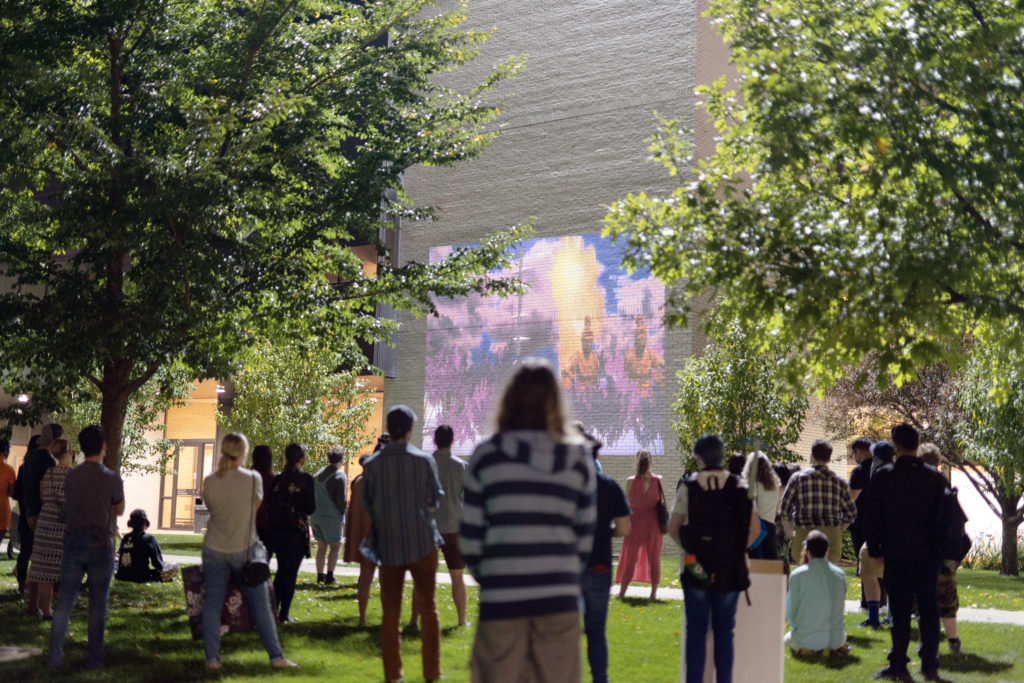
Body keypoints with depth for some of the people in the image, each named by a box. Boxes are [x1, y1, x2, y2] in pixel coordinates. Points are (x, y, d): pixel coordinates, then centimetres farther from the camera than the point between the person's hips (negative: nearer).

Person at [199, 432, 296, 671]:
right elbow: (257, 506, 2)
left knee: (212, 604, 7)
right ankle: (276, 656, 8)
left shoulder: (209, 482, -6)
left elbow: (211, 507, 7)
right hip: (245, 548, -2)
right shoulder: (253, 479, -12)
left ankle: (211, 658, 2)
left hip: (214, 550, 2)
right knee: (261, 604, 5)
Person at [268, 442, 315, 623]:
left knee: (281, 570, 17)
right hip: (297, 531, -4)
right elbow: (311, 508, -10)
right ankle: (284, 614, 2)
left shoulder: (277, 479, 2)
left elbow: (270, 505, 4)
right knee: (291, 573, 2)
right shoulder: (305, 479, -10)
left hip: (279, 530, 4)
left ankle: (273, 609, 16)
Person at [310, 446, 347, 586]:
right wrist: (342, 515, -1)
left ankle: (320, 575, 15)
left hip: (316, 515, 7)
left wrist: (313, 511, 17)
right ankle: (329, 575, -7)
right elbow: (341, 500, -12)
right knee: (335, 546, 2)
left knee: (321, 547, 14)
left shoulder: (318, 474, 12)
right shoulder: (340, 476, -10)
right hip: (331, 516, -6)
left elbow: (311, 496, 15)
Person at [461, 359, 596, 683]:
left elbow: (469, 537, 0)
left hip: (501, 599, -1)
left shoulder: (487, 455, 0)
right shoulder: (578, 459, 5)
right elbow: (585, 537, 7)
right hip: (560, 599, 1)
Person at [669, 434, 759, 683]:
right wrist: (736, 549, 8)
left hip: (696, 568, -1)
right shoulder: (739, 487, -2)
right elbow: (754, 529, -3)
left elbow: (673, 527, -4)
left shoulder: (688, 486, -5)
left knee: (696, 630, 7)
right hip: (730, 570, 1)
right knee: (724, 630, 10)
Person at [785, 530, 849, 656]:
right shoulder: (840, 574, -1)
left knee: (788, 637, 28)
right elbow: (841, 608, 9)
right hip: (835, 640, 4)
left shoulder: (797, 575, -10)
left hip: (806, 640, -4)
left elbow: (791, 613, -3)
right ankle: (834, 649, 13)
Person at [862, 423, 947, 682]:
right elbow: (943, 515, 4)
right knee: (928, 608, 8)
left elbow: (871, 515, -2)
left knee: (899, 610, 2)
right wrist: (938, 549, 12)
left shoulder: (883, 476, -5)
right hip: (928, 554, 2)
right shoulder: (934, 477, 1)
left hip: (896, 554, -2)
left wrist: (874, 549, 7)